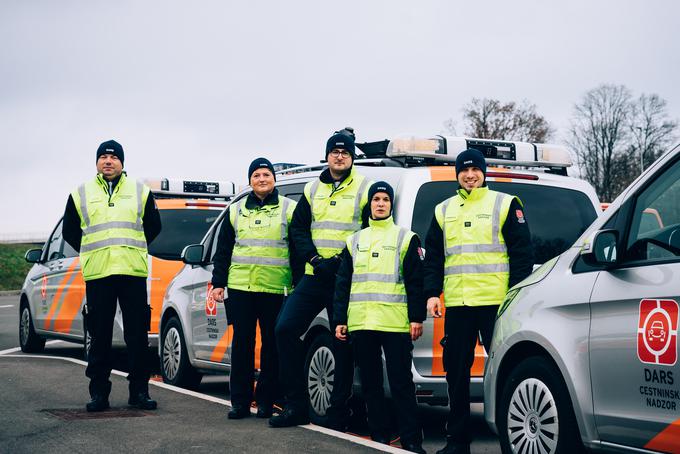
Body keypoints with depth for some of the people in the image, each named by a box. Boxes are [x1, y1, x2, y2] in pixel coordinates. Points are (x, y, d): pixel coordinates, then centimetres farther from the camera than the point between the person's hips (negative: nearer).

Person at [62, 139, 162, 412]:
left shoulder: (140, 192, 10)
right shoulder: (81, 194, 10)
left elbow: (154, 226, 17)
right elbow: (69, 230, 17)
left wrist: (132, 248, 12)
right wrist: (91, 253, 12)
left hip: (133, 274, 0)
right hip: (97, 276, 0)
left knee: (138, 336, 0)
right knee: (99, 337, 2)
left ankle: (139, 391, 8)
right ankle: (99, 392, 9)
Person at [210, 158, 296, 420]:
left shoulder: (289, 209, 6)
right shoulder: (236, 211, 15)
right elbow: (222, 251, 17)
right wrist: (218, 283, 9)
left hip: (275, 289, -2)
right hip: (240, 287, 2)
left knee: (272, 346, 2)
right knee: (242, 344, 2)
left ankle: (266, 401, 10)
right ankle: (240, 402, 8)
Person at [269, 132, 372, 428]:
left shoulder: (363, 189, 0)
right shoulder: (313, 189, 13)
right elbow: (298, 229, 12)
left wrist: (339, 262, -13)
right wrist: (314, 259, -5)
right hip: (314, 276, 4)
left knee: (342, 344, 0)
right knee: (285, 329, -6)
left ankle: (338, 412, 10)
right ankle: (296, 406, 1)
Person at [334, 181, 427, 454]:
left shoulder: (406, 238, 6)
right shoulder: (354, 241, 17)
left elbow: (415, 282, 0)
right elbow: (342, 283, 16)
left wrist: (416, 318, -8)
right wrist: (340, 319, 9)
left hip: (396, 324, -4)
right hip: (361, 323, 4)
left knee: (401, 383, -6)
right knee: (370, 383, 7)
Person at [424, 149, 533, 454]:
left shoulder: (505, 204, 5)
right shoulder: (443, 210, 17)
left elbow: (521, 253, 0)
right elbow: (432, 257, 18)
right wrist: (432, 293, 6)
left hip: (496, 303, -4)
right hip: (457, 304, 4)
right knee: (456, 371, 6)